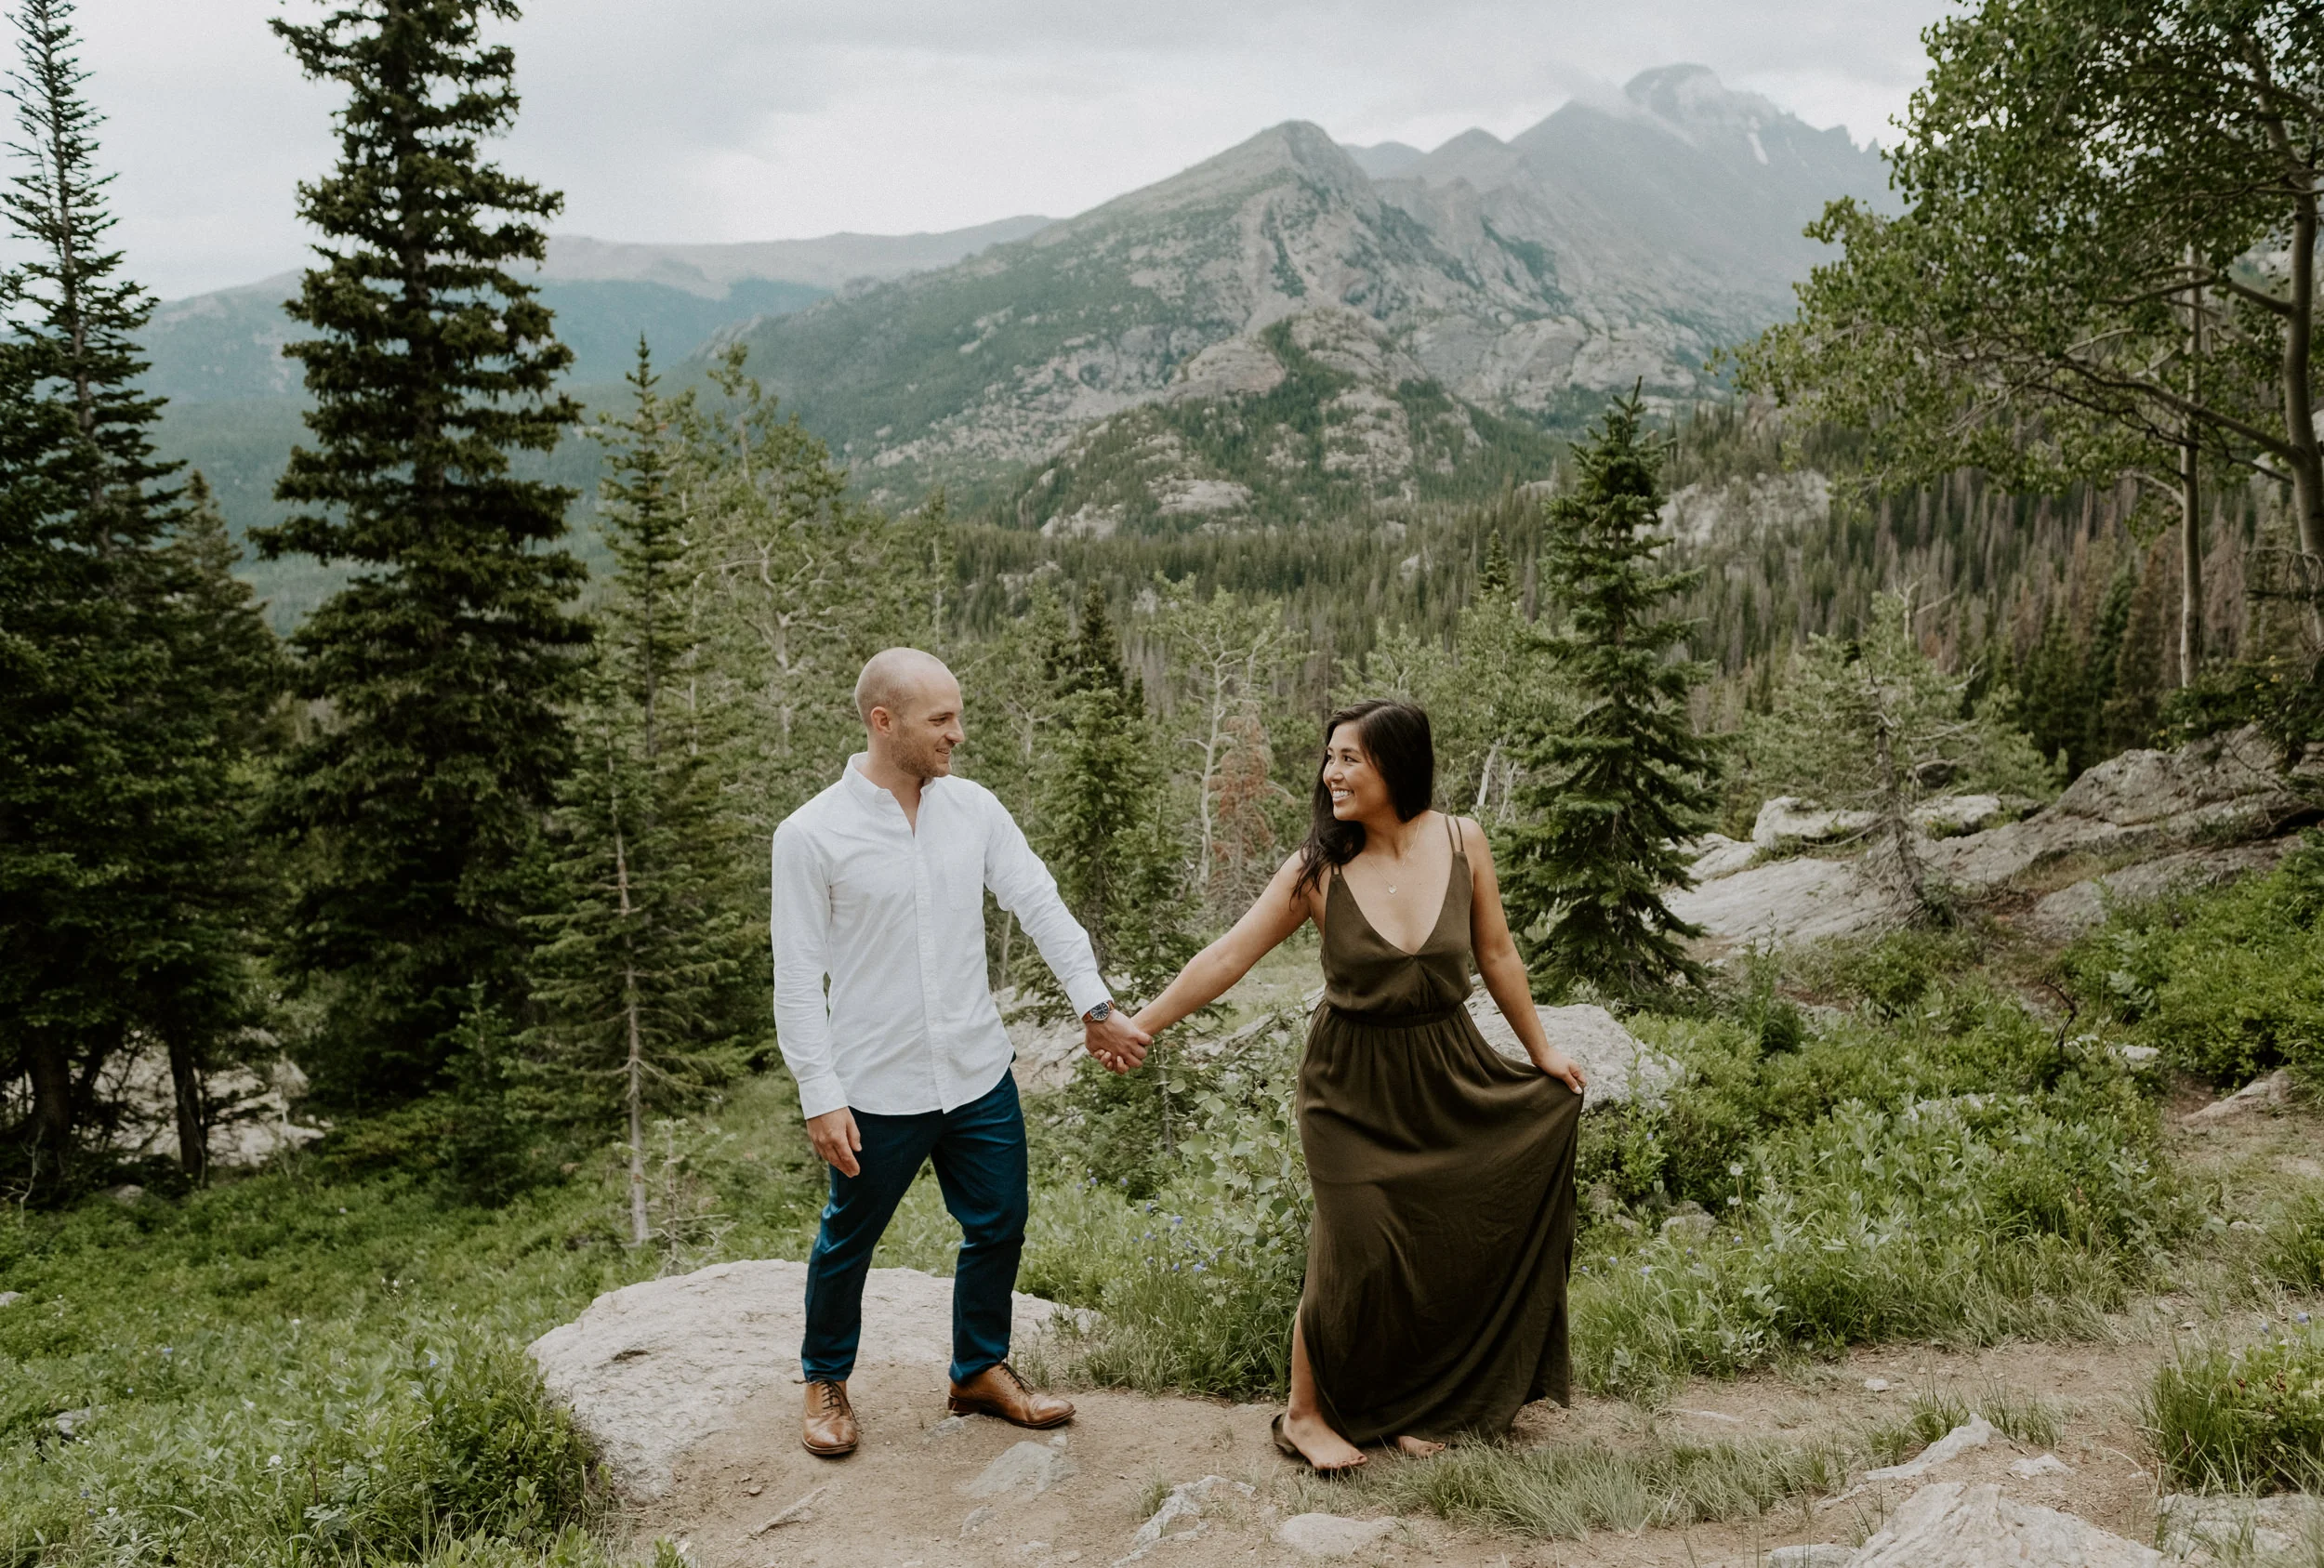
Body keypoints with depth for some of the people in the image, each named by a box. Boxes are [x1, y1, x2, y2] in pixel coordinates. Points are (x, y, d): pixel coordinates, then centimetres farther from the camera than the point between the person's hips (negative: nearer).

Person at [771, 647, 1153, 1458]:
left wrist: (1095, 1004, -10)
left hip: (980, 1075, 4)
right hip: (879, 1088, -4)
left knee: (998, 1228, 15)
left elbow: (1041, 905, -1)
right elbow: (798, 976, -11)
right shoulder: (810, 835, -12)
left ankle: (982, 1370, 38)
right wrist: (821, 1096, -14)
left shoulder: (974, 808, 0)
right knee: (848, 1243, 13)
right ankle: (826, 1381, 38)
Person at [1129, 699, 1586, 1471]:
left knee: (1444, 1246, 9)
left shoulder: (1461, 842, -7)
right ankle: (1304, 1413, 18)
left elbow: (1496, 956, 4)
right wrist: (1138, 1026, -9)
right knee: (1355, 1250, -3)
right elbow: (1227, 956, -8)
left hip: (1449, 1076, 3)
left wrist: (1541, 1050, 11)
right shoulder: (1317, 869, -12)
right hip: (1353, 1083, -3)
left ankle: (1416, 1404, 32)